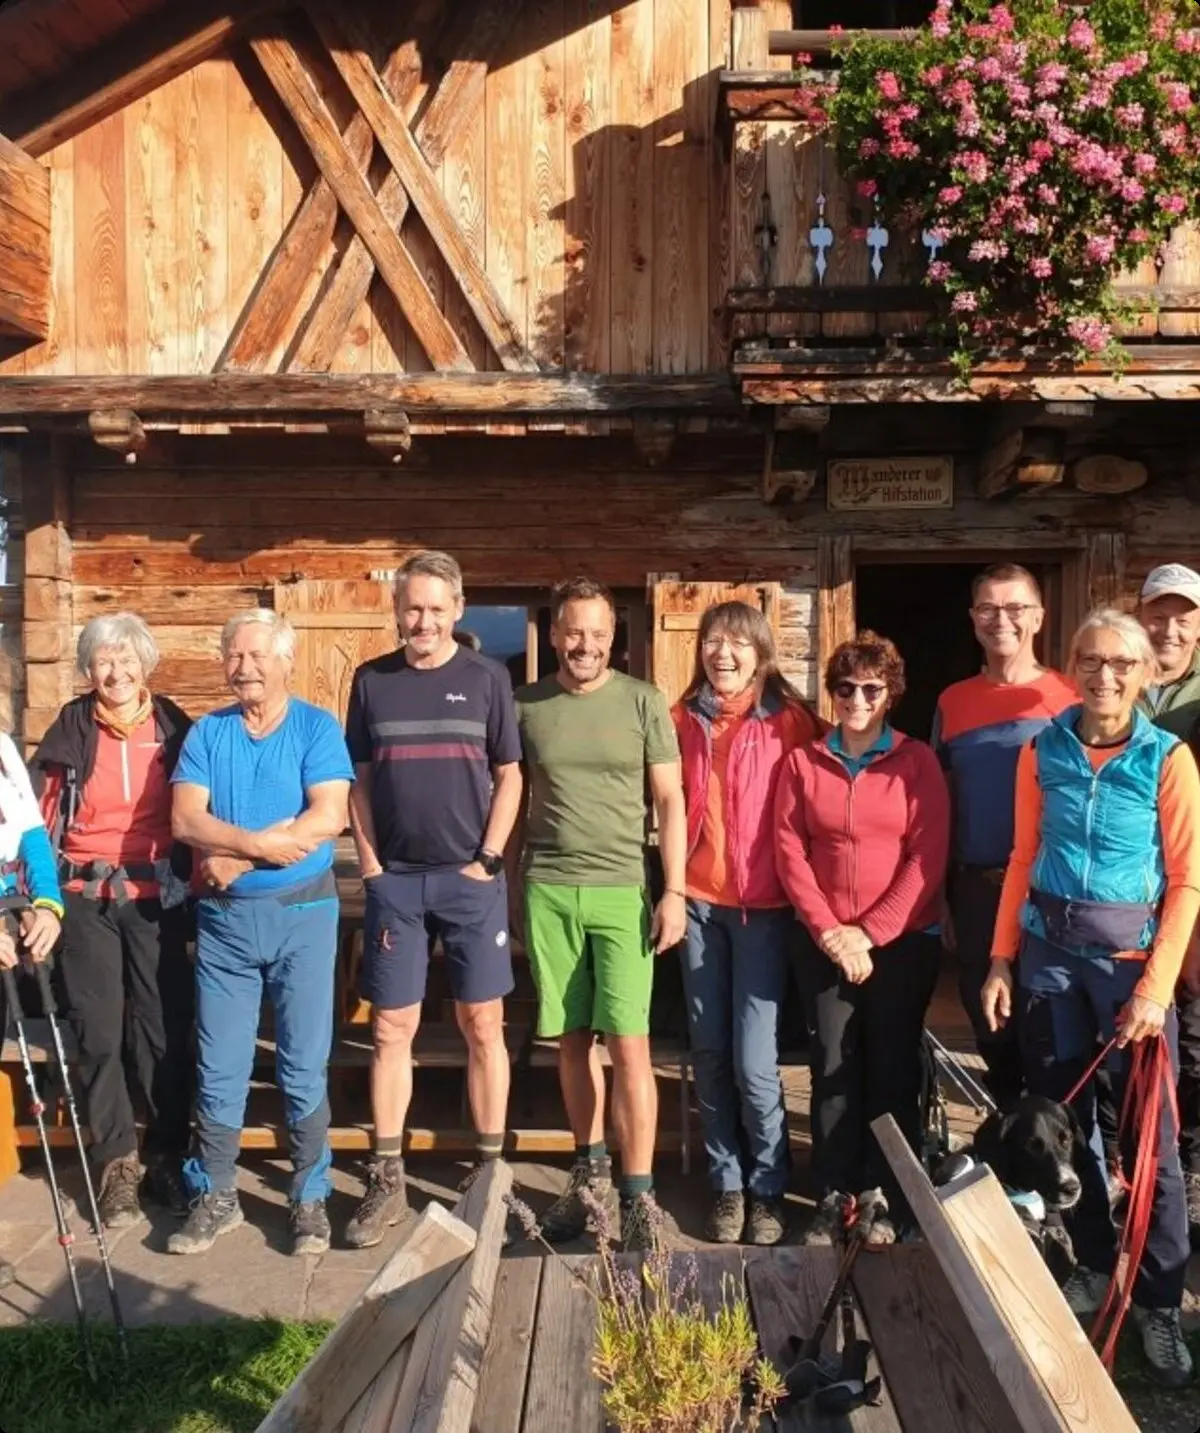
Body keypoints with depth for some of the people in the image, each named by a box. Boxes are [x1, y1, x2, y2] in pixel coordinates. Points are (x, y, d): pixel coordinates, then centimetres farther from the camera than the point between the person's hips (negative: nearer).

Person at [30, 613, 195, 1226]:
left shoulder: (174, 727, 3)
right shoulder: (70, 729, 3)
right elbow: (38, 813, 3)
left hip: (157, 896, 0)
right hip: (87, 898, 0)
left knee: (165, 1028, 1)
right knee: (99, 1030, 3)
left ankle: (166, 1157, 15)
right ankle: (117, 1161, 15)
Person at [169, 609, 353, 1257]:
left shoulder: (317, 728, -3)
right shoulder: (205, 732, 6)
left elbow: (329, 818, -15)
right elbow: (185, 819, -7)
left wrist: (234, 856, -15)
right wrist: (265, 842, -21)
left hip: (304, 912, -2)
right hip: (223, 916, 3)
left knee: (304, 1065, 5)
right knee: (218, 1066, 9)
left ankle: (310, 1197, 19)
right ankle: (215, 1195, 24)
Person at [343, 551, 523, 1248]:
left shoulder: (487, 678, 1)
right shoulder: (372, 680, 6)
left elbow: (509, 776, 2)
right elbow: (360, 779, 9)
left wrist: (488, 859, -6)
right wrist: (371, 865, 0)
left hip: (471, 877, -1)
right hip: (395, 878, 2)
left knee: (483, 1025, 5)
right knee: (393, 1029, 6)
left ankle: (490, 1170, 18)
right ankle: (388, 1181, 16)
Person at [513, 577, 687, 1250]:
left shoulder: (644, 702, 0)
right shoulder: (525, 705, 6)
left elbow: (670, 801, 0)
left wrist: (674, 892, -7)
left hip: (622, 890, -2)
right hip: (548, 890, 2)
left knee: (629, 1044, -5)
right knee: (573, 1039, 11)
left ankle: (639, 1196, 7)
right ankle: (591, 1174, 29)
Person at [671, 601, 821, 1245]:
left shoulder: (790, 720, -5)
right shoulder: (684, 719, 5)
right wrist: (674, 882, 8)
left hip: (763, 904, -3)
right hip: (699, 899, 4)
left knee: (753, 1060, -5)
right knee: (709, 1052, 9)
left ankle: (767, 1189, 18)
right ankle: (727, 1185, 26)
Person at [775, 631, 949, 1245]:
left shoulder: (917, 762, -2)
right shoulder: (802, 761, 3)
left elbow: (928, 858, -7)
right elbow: (789, 850, -1)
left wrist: (871, 932, -12)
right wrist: (828, 930, -10)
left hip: (903, 941, -1)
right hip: (824, 942, 1)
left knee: (892, 1067, 7)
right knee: (832, 1067, 5)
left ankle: (884, 1195, 22)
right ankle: (832, 1194, 19)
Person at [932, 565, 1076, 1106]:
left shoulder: (1071, 698, -3)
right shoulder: (952, 703, 6)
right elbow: (941, 806, 9)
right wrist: (941, 896, 7)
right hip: (975, 891, 3)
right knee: (988, 1019, 13)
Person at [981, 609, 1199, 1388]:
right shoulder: (1043, 751, 1)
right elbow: (1024, 859, 6)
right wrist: (1002, 959, 2)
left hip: (1129, 954, -3)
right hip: (1048, 947, 3)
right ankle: (1095, 1264, 33)